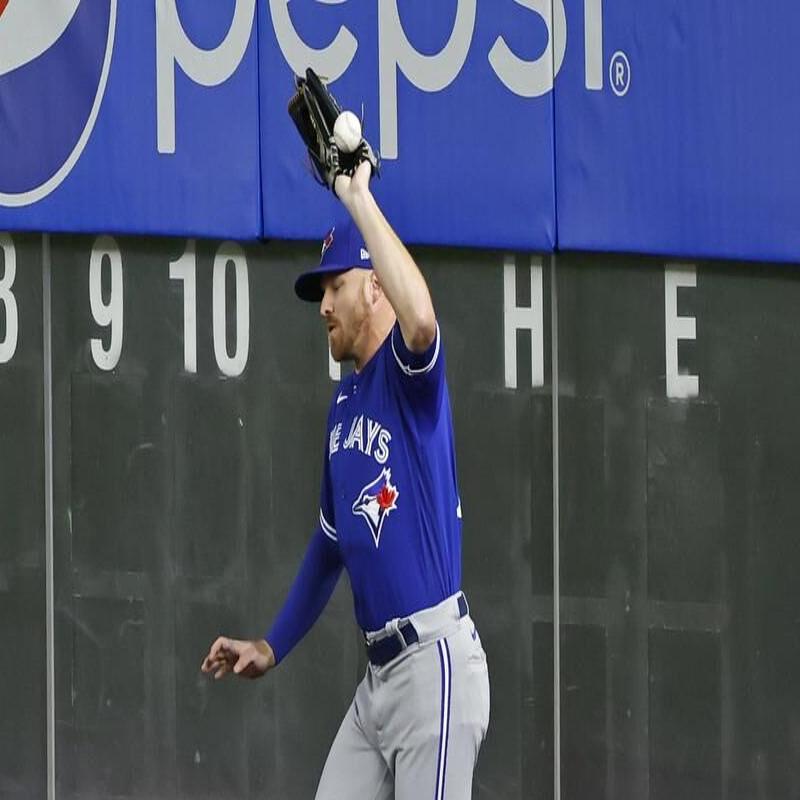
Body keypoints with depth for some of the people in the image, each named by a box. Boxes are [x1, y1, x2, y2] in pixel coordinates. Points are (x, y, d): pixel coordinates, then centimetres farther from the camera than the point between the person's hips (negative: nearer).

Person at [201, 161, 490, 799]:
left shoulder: (409, 371, -8)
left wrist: (359, 198, -27)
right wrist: (273, 646, 25)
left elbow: (422, 317, -34)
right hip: (379, 674, 9)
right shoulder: (345, 402, 17)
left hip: (434, 663, -9)